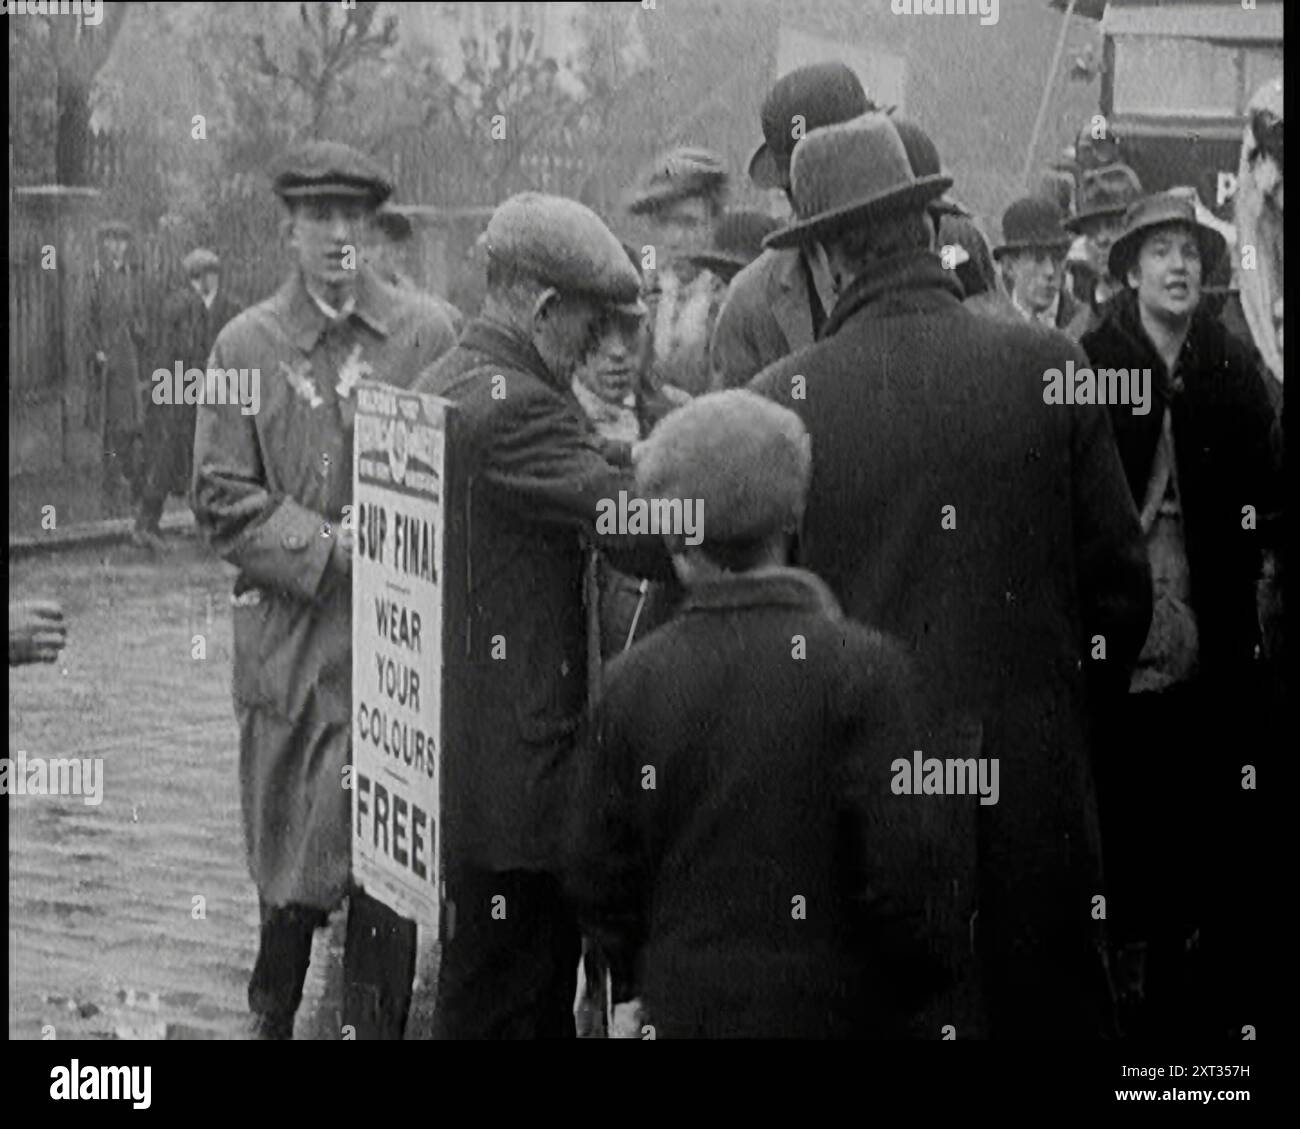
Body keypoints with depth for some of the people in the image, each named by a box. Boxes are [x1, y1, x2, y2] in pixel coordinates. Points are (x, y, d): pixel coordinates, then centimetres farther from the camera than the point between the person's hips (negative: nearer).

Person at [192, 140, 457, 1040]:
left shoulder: (429, 339, 5)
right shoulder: (247, 346, 4)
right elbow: (222, 500, 1)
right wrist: (327, 549, -10)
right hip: (294, 645, 0)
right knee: (293, 871, 6)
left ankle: (378, 1025, 9)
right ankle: (272, 1019, 23)